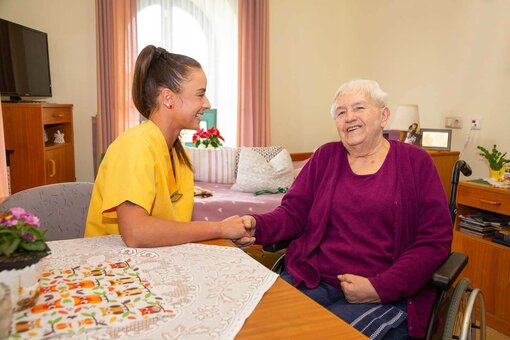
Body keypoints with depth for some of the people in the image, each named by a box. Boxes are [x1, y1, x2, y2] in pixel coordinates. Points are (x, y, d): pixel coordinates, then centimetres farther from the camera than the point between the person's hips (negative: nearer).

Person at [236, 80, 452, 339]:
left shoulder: (415, 162, 3)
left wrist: (380, 287, -14)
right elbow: (293, 213, 9)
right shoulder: (326, 156, 11)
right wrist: (256, 226, -14)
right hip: (310, 280, 3)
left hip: (387, 295, -2)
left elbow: (435, 240, -3)